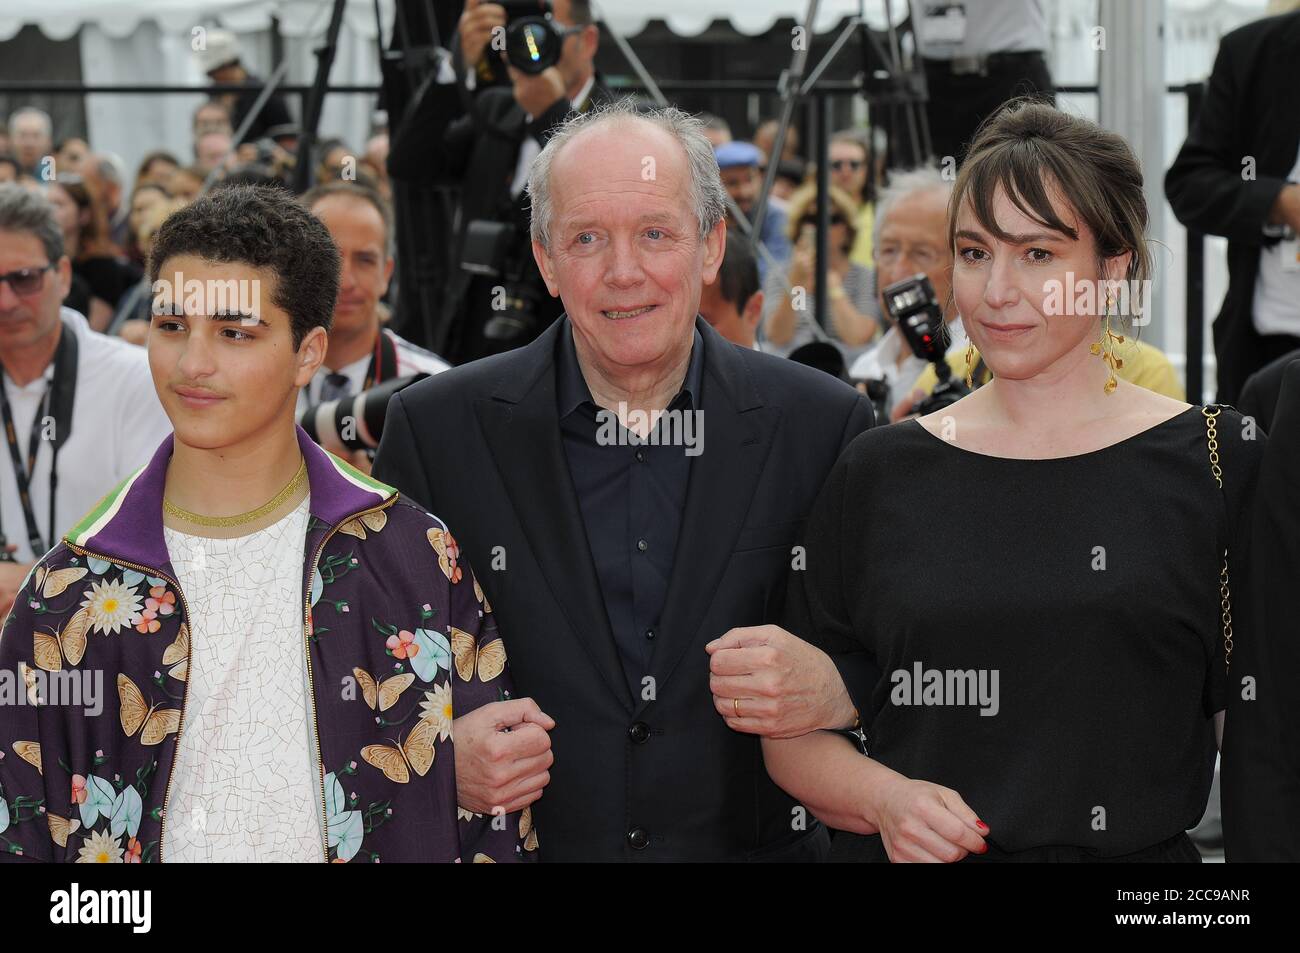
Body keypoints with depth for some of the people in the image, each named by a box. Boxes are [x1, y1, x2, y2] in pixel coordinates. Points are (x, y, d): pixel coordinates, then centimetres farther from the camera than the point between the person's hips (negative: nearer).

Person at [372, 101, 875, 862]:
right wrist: (440, 752, -21)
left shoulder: (824, 425, -7)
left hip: (755, 843, 0)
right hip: (520, 849, 0)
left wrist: (837, 692, -22)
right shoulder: (436, 427, -7)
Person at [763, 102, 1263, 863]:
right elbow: (794, 733, 4)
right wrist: (885, 799, -12)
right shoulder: (879, 473, 2)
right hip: (924, 856, 1)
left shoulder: (1219, 465, -3)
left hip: (1144, 855, -1)